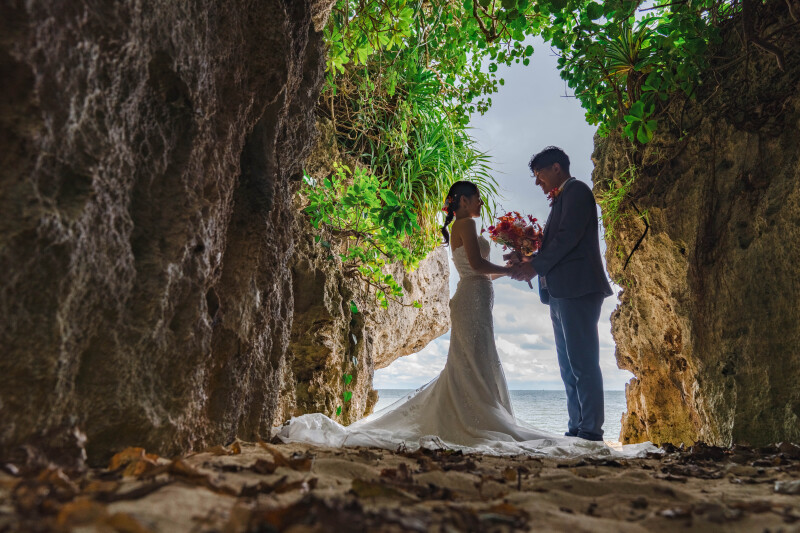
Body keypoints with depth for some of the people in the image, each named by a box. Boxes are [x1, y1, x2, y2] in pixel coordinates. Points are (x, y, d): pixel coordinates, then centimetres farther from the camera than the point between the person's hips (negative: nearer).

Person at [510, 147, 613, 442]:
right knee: (569, 366, 9)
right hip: (562, 293, 10)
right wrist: (531, 263, 8)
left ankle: (591, 431, -6)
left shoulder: (576, 190, -2)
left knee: (583, 363, -10)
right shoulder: (561, 199, 26)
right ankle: (576, 429, 13)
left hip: (577, 289, -10)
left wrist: (535, 265, -13)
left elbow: (569, 236, -15)